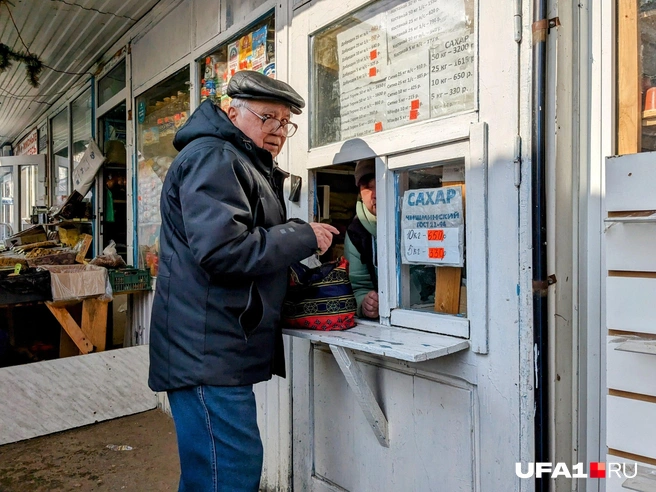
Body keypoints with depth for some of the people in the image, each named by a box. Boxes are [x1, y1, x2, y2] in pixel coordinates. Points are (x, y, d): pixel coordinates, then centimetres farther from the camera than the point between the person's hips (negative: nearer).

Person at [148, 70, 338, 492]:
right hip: (208, 350, -11)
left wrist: (299, 234, 12)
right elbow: (223, 249, -25)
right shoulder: (213, 159, -12)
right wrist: (304, 237, -15)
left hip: (218, 349, 11)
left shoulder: (244, 165, 23)